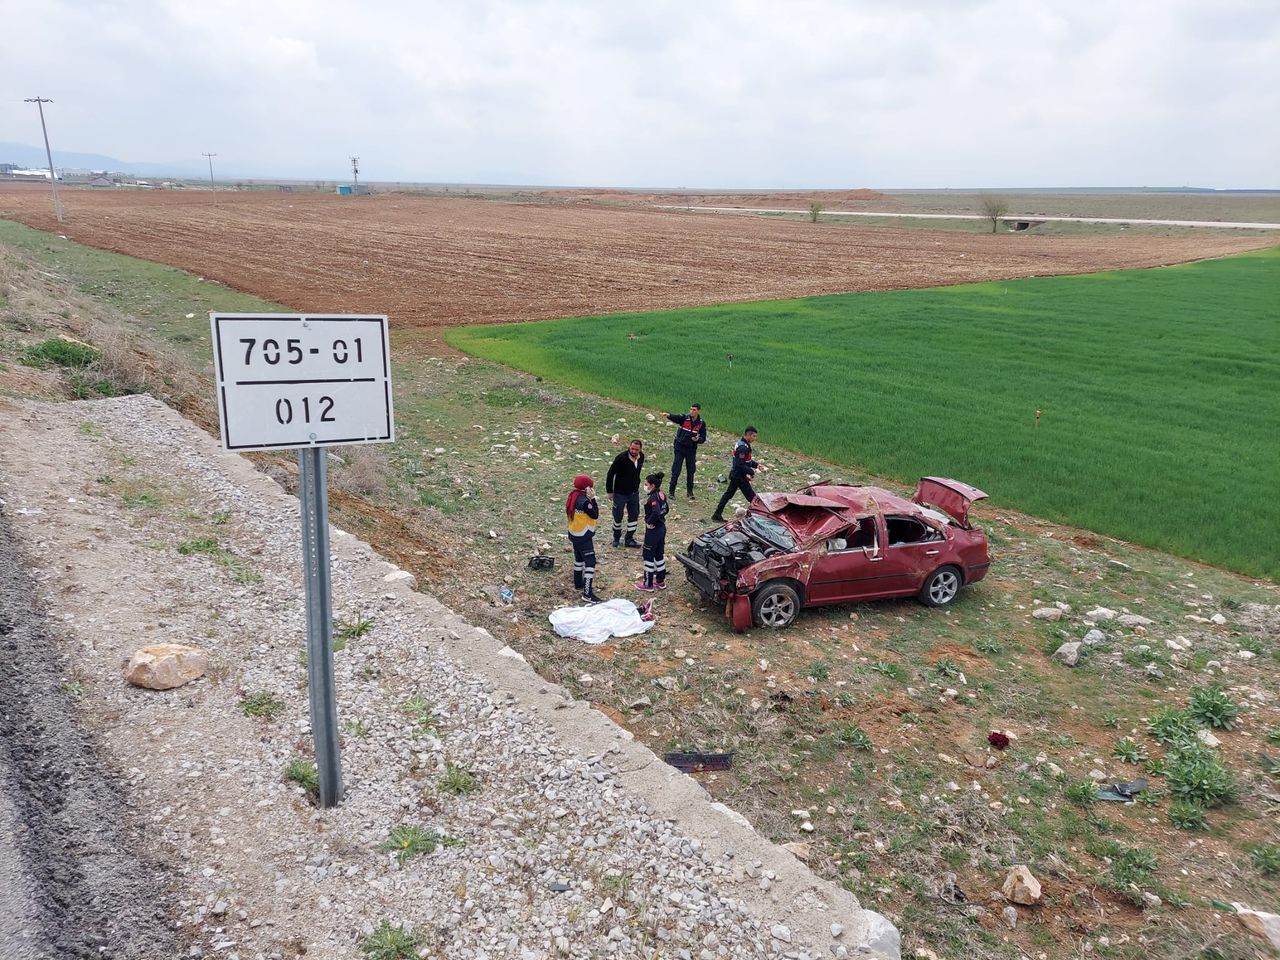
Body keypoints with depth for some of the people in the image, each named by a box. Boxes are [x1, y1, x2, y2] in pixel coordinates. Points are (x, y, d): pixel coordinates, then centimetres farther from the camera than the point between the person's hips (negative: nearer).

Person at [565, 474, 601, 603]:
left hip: (574, 534, 10)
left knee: (579, 558, 25)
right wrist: (592, 498, -18)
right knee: (590, 562, -7)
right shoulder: (584, 501, -27)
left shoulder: (573, 496, 1)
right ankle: (587, 594, -10)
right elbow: (595, 515, -19)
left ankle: (578, 583, 42)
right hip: (584, 537, -10)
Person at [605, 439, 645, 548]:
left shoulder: (641, 457, -8)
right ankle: (616, 538, 31)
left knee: (634, 515, 12)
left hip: (634, 492, 5)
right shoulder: (621, 458, -25)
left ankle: (629, 539, 26)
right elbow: (610, 474, -16)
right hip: (620, 493, -5)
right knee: (618, 516, 8)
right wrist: (609, 491, -12)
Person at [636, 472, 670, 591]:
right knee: (659, 554, 18)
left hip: (653, 530, -9)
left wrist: (649, 522, -23)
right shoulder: (661, 495, 4)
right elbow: (665, 510, 16)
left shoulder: (652, 498, -23)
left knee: (648, 556, 4)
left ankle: (648, 583, 12)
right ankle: (660, 581, 27)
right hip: (662, 527, 9)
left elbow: (656, 512, -37)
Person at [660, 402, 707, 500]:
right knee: (676, 470, -2)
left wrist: (698, 439, -21)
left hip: (691, 450, 2)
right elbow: (675, 417, -29)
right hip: (680, 448, -2)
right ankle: (671, 491, 9)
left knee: (691, 471, 9)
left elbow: (703, 438, 3)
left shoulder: (701, 423, -2)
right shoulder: (684, 418, -8)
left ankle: (690, 491, 24)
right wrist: (668, 415, -51)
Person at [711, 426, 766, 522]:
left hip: (735, 475, 11)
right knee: (751, 496, -3)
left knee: (728, 494, 17)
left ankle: (717, 514, 22)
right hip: (740, 477, -11)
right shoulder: (743, 447, -23)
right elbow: (740, 465, -28)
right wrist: (751, 472, -21)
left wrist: (756, 465, 10)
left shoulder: (741, 443, 9)